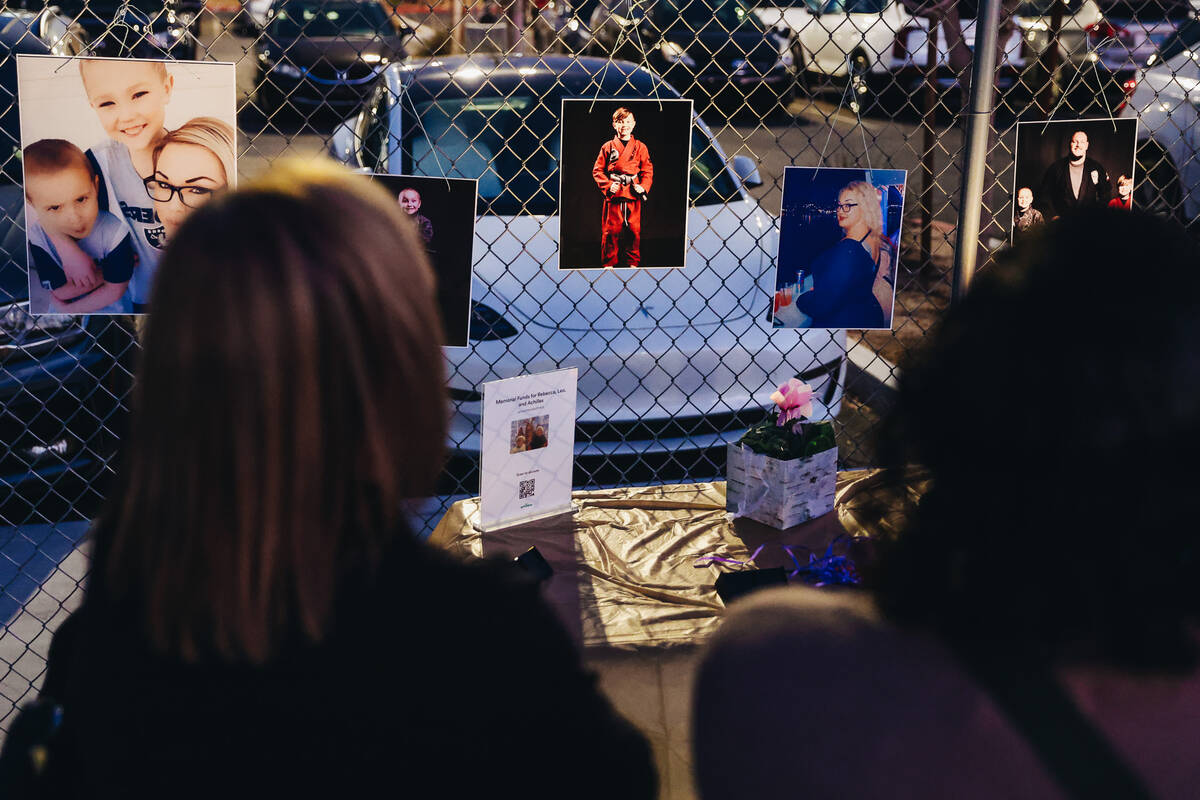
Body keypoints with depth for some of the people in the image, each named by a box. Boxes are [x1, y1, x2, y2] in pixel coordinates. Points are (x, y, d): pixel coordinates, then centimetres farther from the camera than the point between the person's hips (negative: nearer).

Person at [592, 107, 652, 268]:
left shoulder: (640, 147, 7)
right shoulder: (608, 147, 5)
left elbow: (647, 170, 7)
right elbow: (597, 170, 4)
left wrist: (643, 187, -8)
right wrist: (608, 185, -9)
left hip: (633, 195, 1)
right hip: (613, 195, -1)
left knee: (634, 230, 6)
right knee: (611, 230, 1)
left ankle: (633, 262, 19)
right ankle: (609, 263, 12)